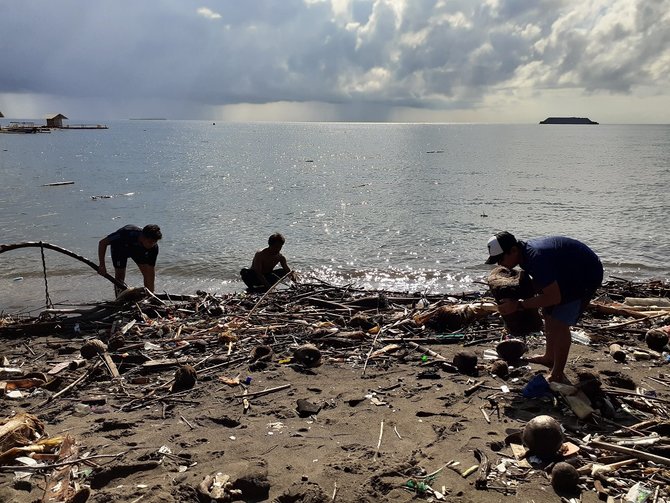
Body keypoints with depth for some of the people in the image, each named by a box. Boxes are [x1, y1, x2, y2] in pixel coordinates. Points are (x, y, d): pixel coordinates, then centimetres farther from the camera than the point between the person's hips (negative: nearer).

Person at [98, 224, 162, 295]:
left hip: (139, 250, 2)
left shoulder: (153, 247, -34)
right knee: (120, 274, -9)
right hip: (120, 249, -2)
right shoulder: (127, 233, -43)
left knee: (147, 274, -11)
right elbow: (102, 243, -30)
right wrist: (102, 265, -35)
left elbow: (151, 274, -29)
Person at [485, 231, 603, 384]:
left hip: (587, 274, -10)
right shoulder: (525, 252, -5)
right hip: (569, 272, 10)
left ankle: (557, 376, -3)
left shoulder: (537, 258, -35)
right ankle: (549, 357, 34)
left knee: (559, 323, -13)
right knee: (548, 313, 16)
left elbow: (554, 297, -34)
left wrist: (518, 305, -30)